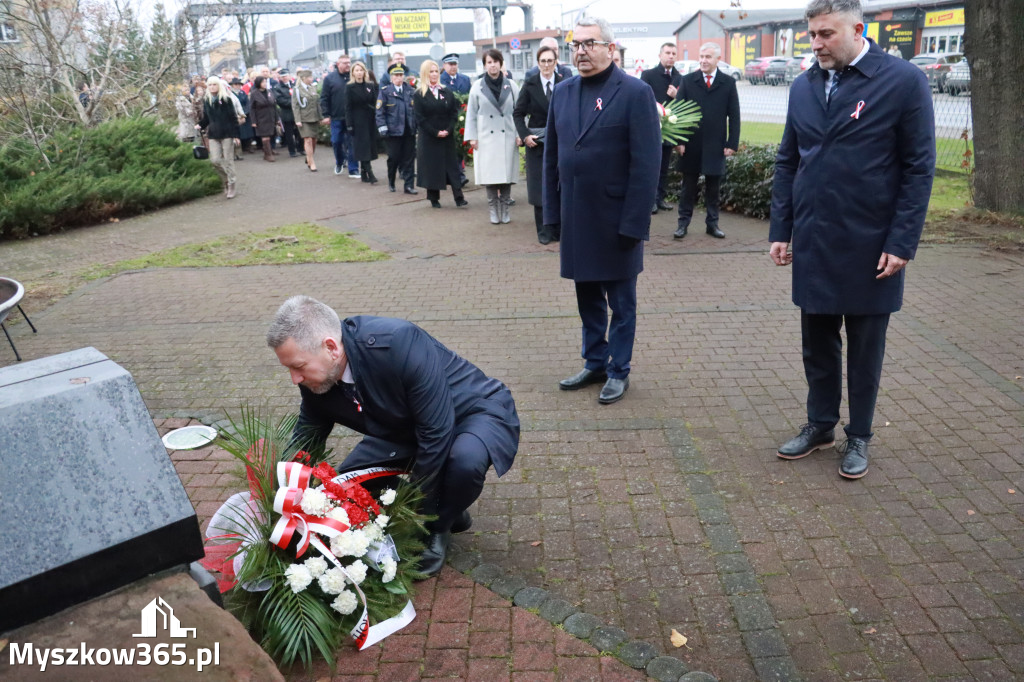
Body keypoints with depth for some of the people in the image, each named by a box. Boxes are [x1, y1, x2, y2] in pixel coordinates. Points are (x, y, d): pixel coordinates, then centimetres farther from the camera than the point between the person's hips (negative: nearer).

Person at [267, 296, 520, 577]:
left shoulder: (399, 342, -37)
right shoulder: (315, 381, -14)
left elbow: (436, 433, -31)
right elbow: (304, 445, 1)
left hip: (477, 410, -6)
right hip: (408, 429, 7)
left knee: (465, 460, -39)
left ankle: (439, 527, -5)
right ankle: (446, 508, 14)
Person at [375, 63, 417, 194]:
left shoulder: (409, 90, 9)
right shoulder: (385, 91, 0)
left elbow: (415, 109, 14)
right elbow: (380, 111, -3)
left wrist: (416, 125, 10)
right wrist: (382, 127, -10)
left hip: (409, 131, 3)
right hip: (394, 130, -3)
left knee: (409, 158, 2)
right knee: (394, 158, 4)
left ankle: (409, 185, 8)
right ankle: (391, 182, 25)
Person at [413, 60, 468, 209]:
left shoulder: (447, 92, 9)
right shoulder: (418, 95, -1)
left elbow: (454, 112, 5)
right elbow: (420, 118, -7)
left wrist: (449, 130, -10)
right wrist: (435, 133, -13)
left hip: (447, 137, 3)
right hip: (428, 138, -3)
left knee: (452, 165, -1)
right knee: (432, 166, 1)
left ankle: (459, 198, -3)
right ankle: (434, 198, 11)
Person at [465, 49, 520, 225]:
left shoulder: (511, 85, 6)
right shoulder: (477, 87, 5)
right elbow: (471, 114, 6)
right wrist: (472, 137, 0)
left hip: (508, 137, 1)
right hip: (486, 138, 0)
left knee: (507, 175, 1)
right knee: (489, 176, -1)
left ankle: (505, 210, 12)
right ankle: (493, 210, 9)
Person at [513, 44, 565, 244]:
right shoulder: (530, 85, -1)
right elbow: (518, 113, 2)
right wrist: (525, 135, -10)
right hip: (536, 141, -1)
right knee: (540, 187, 1)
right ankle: (544, 231, 9)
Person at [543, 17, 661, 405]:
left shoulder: (635, 93, -8)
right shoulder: (563, 93, 8)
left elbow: (647, 164, -12)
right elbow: (551, 157, 10)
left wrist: (633, 223, -16)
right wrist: (552, 211, 6)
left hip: (616, 221, -5)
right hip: (576, 219, 5)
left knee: (621, 302, 9)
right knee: (588, 300, 15)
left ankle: (619, 371, 22)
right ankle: (595, 364, 30)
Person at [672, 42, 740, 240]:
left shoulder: (728, 83, 4)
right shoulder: (687, 81, 3)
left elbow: (734, 116, 3)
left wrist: (732, 143, -3)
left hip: (716, 145, 1)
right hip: (691, 144, 0)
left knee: (713, 187, 8)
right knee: (688, 186, 6)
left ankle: (712, 223, 16)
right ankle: (683, 222, 13)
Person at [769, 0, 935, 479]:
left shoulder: (904, 81, -7)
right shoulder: (803, 86, 6)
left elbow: (919, 168, -7)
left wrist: (902, 243, -12)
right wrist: (781, 230, 4)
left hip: (870, 246, -4)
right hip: (813, 243, 4)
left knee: (864, 347, 10)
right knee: (817, 342, 14)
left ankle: (858, 436, 26)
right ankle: (820, 425, 31)